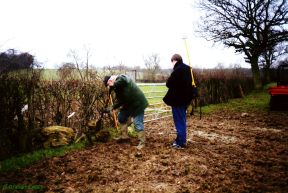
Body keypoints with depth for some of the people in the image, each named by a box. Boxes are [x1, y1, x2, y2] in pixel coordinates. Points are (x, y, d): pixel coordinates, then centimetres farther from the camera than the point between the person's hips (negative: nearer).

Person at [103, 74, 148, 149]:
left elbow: (121, 81, -38)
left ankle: (142, 142, 6)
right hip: (128, 104, 10)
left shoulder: (122, 78, -18)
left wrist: (112, 87, -22)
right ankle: (124, 135, 29)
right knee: (121, 117, 16)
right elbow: (119, 101, 9)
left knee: (138, 123, -7)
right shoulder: (117, 87, 7)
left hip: (138, 104, -9)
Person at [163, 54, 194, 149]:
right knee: (182, 120, 17)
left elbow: (169, 83, -18)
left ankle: (181, 143, 8)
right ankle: (182, 139, 28)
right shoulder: (188, 68, 10)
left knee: (179, 121, -1)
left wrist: (169, 80, 2)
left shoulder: (178, 70, -19)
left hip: (177, 99, -9)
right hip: (185, 98, 9)